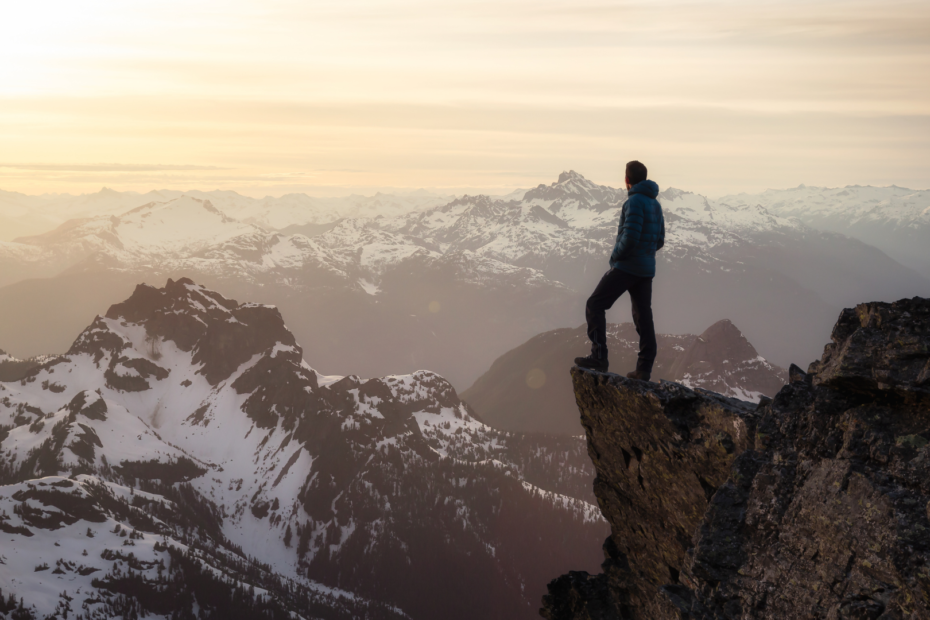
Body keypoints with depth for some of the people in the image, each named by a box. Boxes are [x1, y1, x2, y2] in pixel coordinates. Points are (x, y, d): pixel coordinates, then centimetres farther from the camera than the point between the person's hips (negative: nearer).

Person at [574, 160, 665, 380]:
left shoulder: (635, 202, -15)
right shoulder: (655, 205, 13)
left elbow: (630, 237, -24)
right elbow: (658, 241, 18)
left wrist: (616, 255, -7)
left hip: (627, 267, -8)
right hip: (646, 269, 8)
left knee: (594, 306, -2)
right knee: (643, 317, 9)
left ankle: (599, 357, -11)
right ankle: (644, 369, 8)